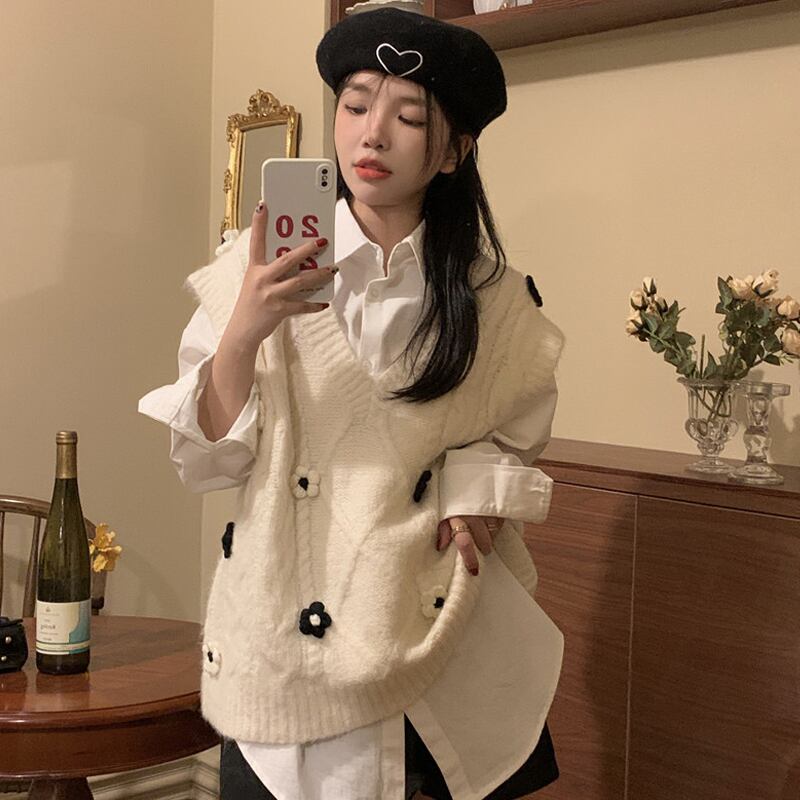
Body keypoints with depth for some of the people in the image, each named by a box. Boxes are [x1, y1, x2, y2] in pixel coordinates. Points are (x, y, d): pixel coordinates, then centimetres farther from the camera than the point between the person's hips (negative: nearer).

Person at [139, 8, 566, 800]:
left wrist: (475, 497, -10)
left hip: (441, 629, 2)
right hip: (283, 636, -1)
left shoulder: (489, 290, -1)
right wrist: (245, 334, -23)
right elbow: (208, 462, -7)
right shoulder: (261, 265, -6)